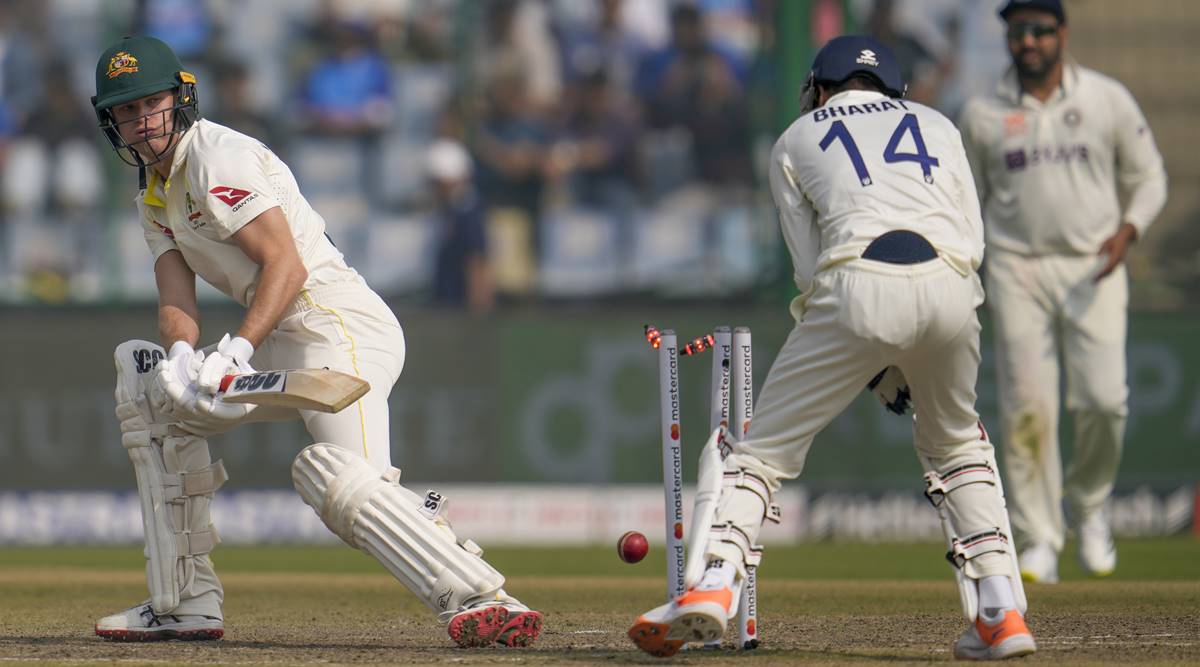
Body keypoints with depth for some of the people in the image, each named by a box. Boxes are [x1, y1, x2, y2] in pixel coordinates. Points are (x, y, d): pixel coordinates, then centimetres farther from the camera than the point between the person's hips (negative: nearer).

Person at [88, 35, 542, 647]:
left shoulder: (217, 156, -9)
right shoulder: (155, 194, 19)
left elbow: (287, 265, -18)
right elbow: (177, 302, 6)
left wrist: (238, 348, -30)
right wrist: (181, 356, -17)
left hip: (342, 325, -10)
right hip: (284, 347, 10)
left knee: (339, 480, -31)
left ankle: (485, 603, -40)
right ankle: (185, 605, 14)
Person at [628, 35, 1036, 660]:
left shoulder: (796, 140, 24)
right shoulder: (937, 125, 30)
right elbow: (972, 239, 18)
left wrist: (876, 362, 22)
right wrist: (904, 361, 17)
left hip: (857, 286, -2)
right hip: (951, 290, 3)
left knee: (764, 446, 7)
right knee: (955, 444, 25)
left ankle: (712, 583, -14)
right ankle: (1001, 611, 13)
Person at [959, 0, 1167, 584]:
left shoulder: (1108, 100, 3)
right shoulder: (982, 115, 6)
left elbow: (1149, 178, 9)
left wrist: (1127, 231, -11)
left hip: (1093, 268, -1)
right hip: (1017, 268, 1)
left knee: (1102, 398, -12)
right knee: (1027, 406, -9)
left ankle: (1088, 504, 16)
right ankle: (1038, 538, -1)